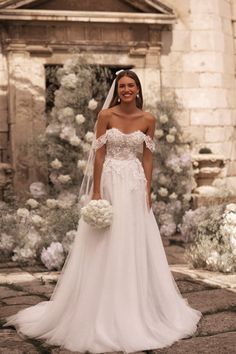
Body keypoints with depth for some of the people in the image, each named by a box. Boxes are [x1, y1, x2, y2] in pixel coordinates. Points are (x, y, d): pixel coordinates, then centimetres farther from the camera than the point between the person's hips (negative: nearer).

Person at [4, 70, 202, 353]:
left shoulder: (148, 120, 4)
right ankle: (104, 313, 12)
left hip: (135, 185, 3)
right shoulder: (106, 115, -4)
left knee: (136, 246, 6)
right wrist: (96, 191, -10)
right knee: (106, 246, 1)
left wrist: (148, 192, 2)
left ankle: (137, 310, 21)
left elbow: (147, 158, 6)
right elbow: (99, 154, -5)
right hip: (109, 183, -2)